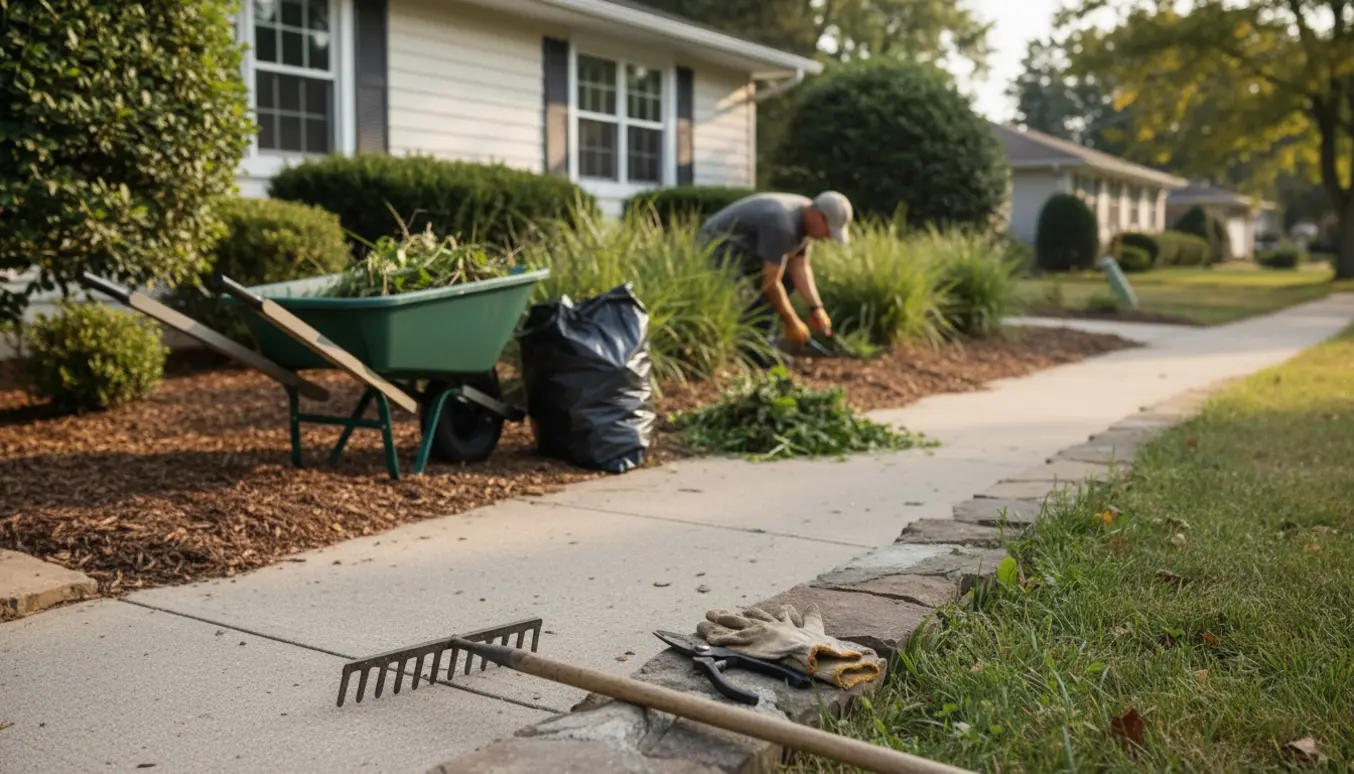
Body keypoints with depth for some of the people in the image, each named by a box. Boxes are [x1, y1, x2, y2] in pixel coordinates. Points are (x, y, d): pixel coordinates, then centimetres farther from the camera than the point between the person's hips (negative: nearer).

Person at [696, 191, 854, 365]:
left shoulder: (806, 216, -1)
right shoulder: (782, 225, -30)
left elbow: (800, 266, 2)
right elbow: (770, 282, -27)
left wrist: (816, 307, -8)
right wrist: (792, 323, -18)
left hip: (738, 245, 10)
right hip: (717, 248, -10)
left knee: (789, 276, 12)